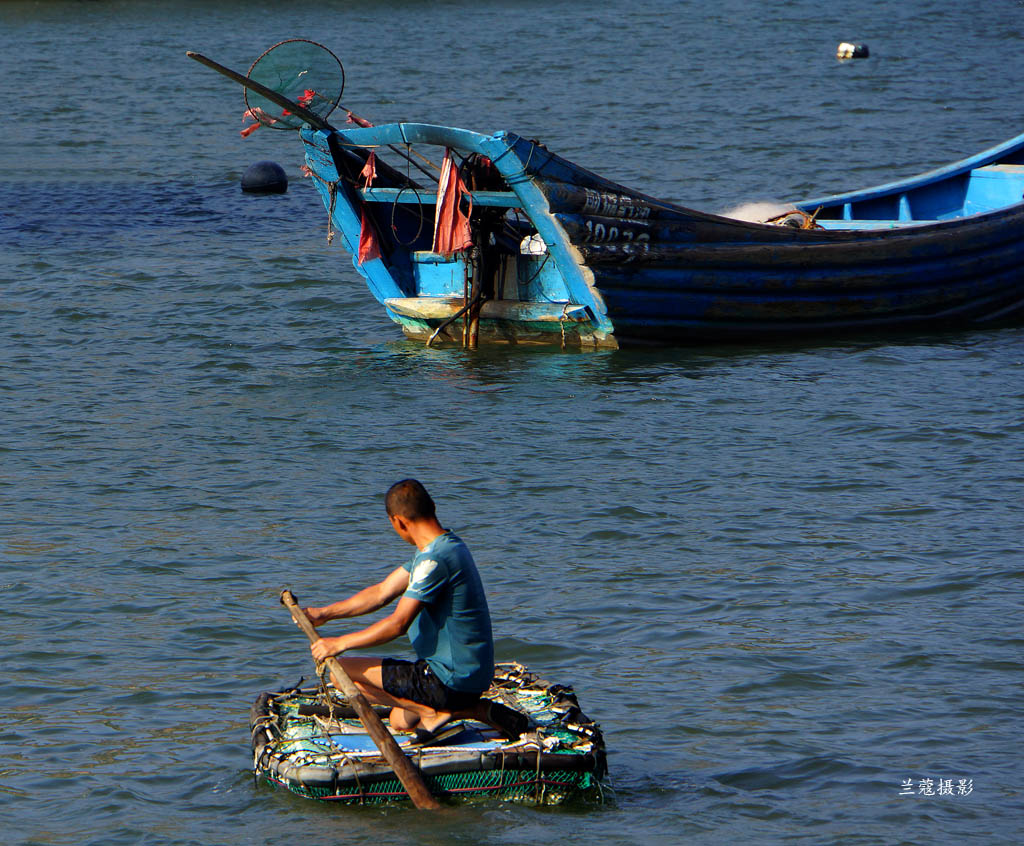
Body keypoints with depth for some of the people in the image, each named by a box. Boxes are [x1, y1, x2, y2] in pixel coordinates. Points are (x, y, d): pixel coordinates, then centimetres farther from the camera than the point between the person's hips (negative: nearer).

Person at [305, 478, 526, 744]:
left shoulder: (435, 559, -23)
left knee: (340, 670, -7)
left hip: (450, 681, -10)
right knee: (400, 721, 34)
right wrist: (324, 614, 12)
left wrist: (339, 644, -15)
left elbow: (398, 624, -24)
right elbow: (382, 592, 15)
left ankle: (430, 712, -8)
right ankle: (480, 711, 14)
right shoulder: (447, 546, 11)